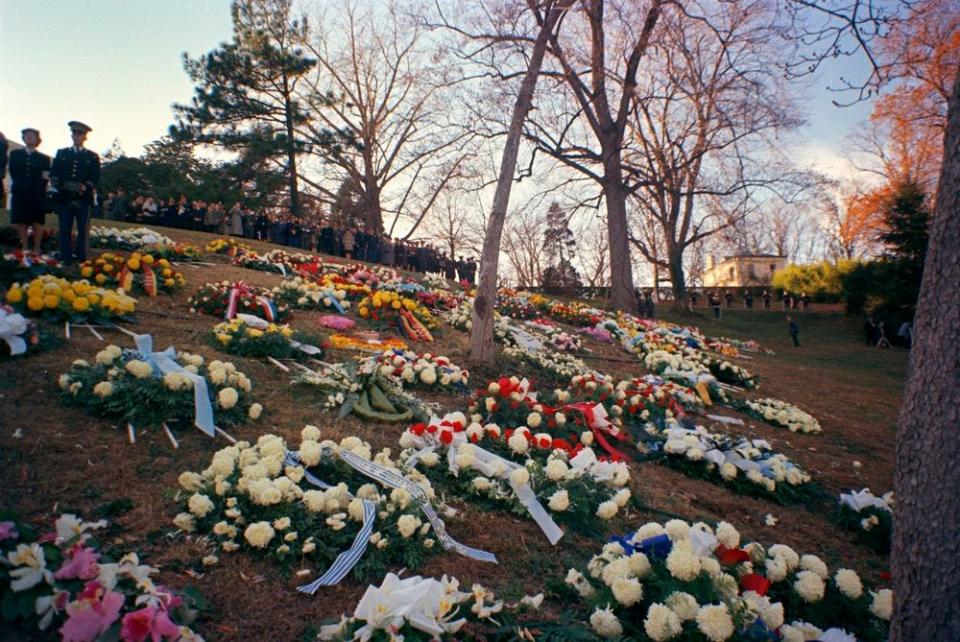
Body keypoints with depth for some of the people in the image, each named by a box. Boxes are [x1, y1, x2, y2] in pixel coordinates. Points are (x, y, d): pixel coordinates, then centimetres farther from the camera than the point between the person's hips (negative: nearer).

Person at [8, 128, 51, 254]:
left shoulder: (44, 158, 10)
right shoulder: (15, 154, 14)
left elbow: (45, 178, 6)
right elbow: (13, 173, 7)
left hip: (37, 195, -1)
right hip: (20, 194, 2)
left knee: (37, 223, -2)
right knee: (21, 222, 0)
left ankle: (36, 249, 3)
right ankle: (24, 249, 6)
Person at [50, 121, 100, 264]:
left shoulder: (92, 157, 13)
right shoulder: (61, 153, 17)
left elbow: (95, 177, 4)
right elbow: (54, 174, 11)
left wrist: (85, 187, -13)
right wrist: (62, 186, -8)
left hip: (84, 198, -1)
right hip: (65, 198, 1)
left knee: (83, 230, 0)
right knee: (65, 230, -1)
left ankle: (81, 259, 4)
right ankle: (65, 259, 2)